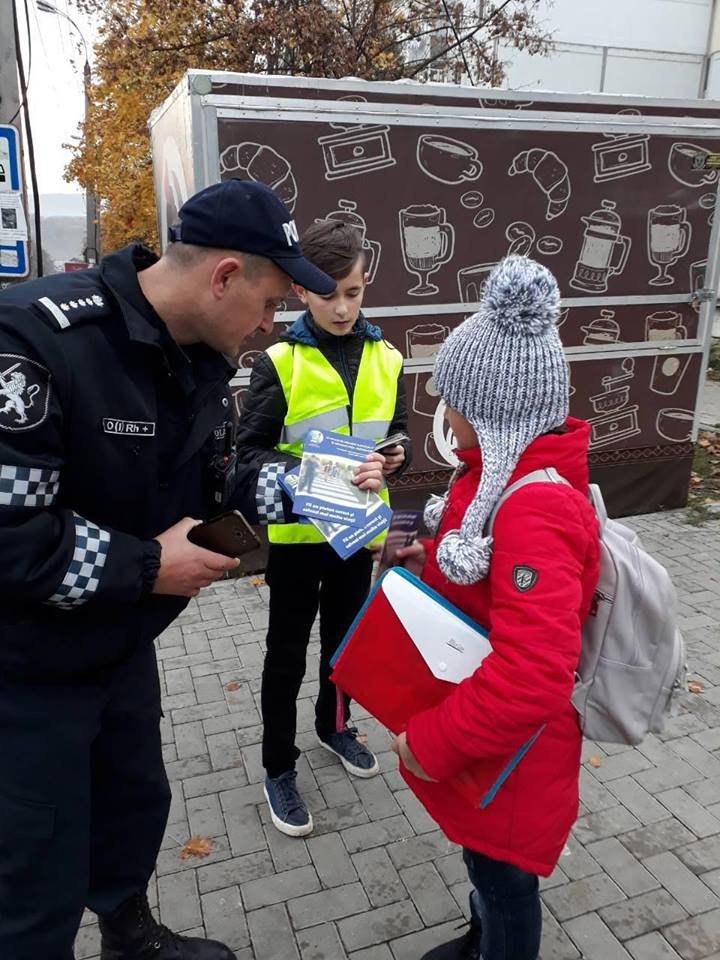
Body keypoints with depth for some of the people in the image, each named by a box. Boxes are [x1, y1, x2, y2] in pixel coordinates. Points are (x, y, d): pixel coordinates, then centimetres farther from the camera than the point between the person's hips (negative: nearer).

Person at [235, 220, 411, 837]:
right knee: (288, 653, 10)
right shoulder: (279, 363, -12)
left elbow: (400, 433, 9)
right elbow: (251, 451, -11)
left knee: (345, 637, 22)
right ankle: (279, 769, 28)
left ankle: (334, 726, 47)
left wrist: (397, 456, -14)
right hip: (297, 530, -4)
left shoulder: (386, 359, 0)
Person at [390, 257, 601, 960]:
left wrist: (432, 742, -26)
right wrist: (431, 560, 0)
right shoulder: (503, 473, -2)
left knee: (502, 872, 17)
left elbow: (531, 679, -37)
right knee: (485, 858, 30)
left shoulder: (536, 511, -33)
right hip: (479, 723, 9)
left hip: (511, 747, -9)